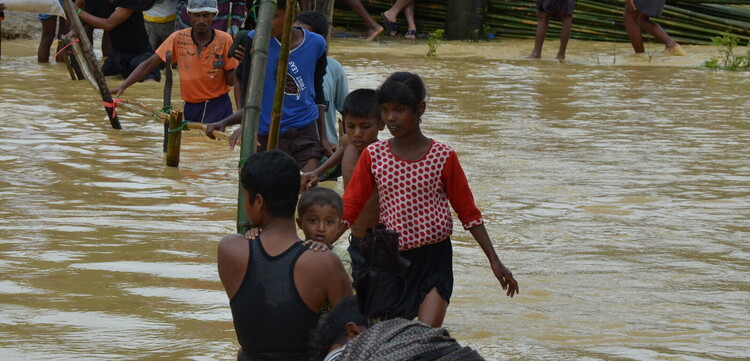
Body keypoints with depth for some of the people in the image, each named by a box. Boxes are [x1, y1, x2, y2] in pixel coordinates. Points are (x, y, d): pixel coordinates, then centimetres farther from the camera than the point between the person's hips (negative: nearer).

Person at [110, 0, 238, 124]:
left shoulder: (224, 40, -7)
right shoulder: (177, 38, -4)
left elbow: (231, 81, -3)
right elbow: (149, 64, -2)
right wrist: (122, 87, -11)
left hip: (218, 106, -2)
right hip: (191, 107, 2)